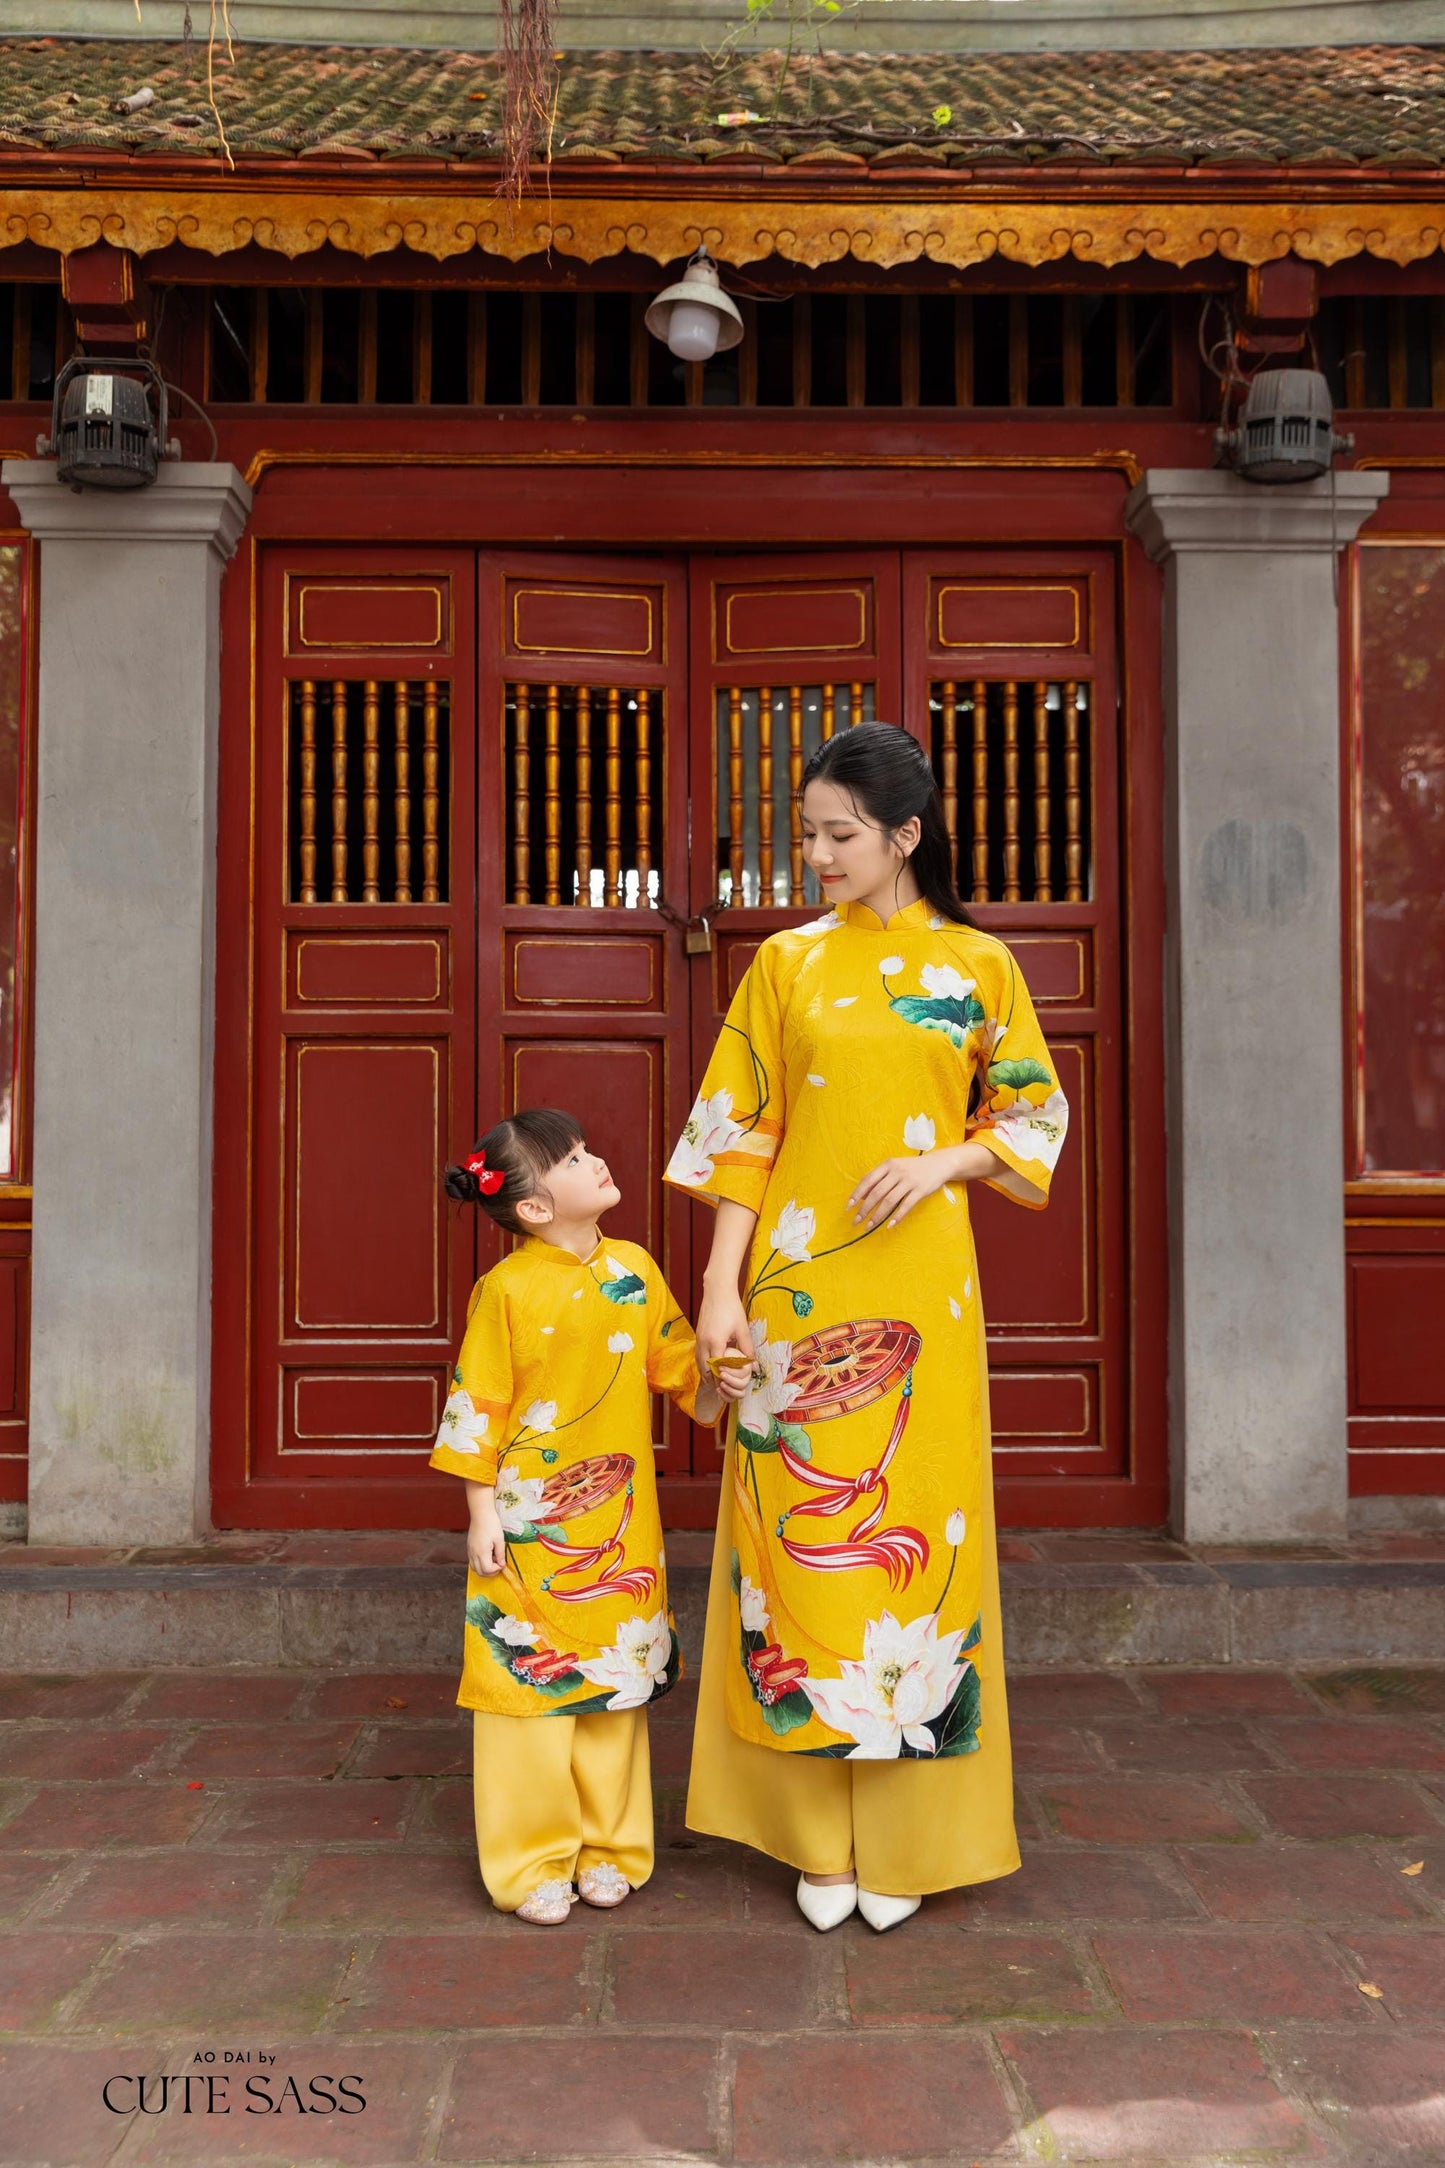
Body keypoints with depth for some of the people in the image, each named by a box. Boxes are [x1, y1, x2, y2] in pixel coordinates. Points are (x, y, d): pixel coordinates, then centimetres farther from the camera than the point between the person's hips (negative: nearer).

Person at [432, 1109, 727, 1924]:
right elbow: (477, 1407, -8)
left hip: (620, 1526, 5)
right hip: (531, 1525, -4)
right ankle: (533, 1864, 18)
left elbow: (683, 1366, 14)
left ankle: (609, 1848, 28)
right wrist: (483, 1514, -7)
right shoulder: (507, 1288, -12)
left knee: (617, 1673, 12)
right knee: (530, 1677, 3)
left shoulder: (635, 1269, 2)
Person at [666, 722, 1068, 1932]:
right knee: (802, 1529, 3)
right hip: (799, 1285, 1)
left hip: (920, 1287, 0)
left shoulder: (977, 965, 6)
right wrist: (722, 1288, -4)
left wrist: (940, 1161, -10)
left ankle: (904, 1835, 21)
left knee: (917, 1527, 4)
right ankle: (818, 1837, 19)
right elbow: (741, 1133, 3)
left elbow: (1033, 1116, 9)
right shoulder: (787, 963, 6)